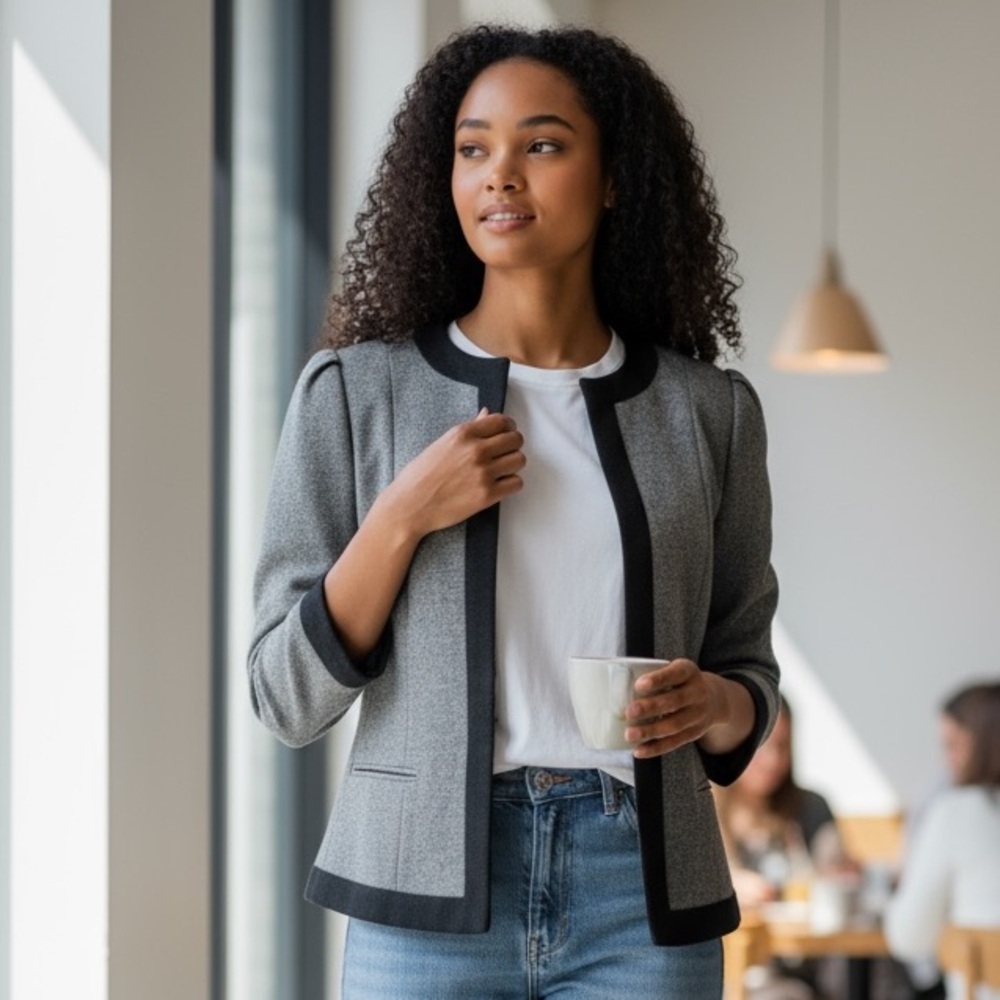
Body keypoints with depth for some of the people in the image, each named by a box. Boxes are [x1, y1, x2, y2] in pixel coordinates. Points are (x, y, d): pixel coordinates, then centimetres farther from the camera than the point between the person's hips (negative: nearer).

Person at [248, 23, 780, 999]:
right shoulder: (353, 391, 1)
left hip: (642, 892, 1)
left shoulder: (708, 409, 5)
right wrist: (404, 517, -12)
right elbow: (288, 698, 0)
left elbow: (749, 673, 13)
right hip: (431, 893, -1)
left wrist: (714, 705, -9)